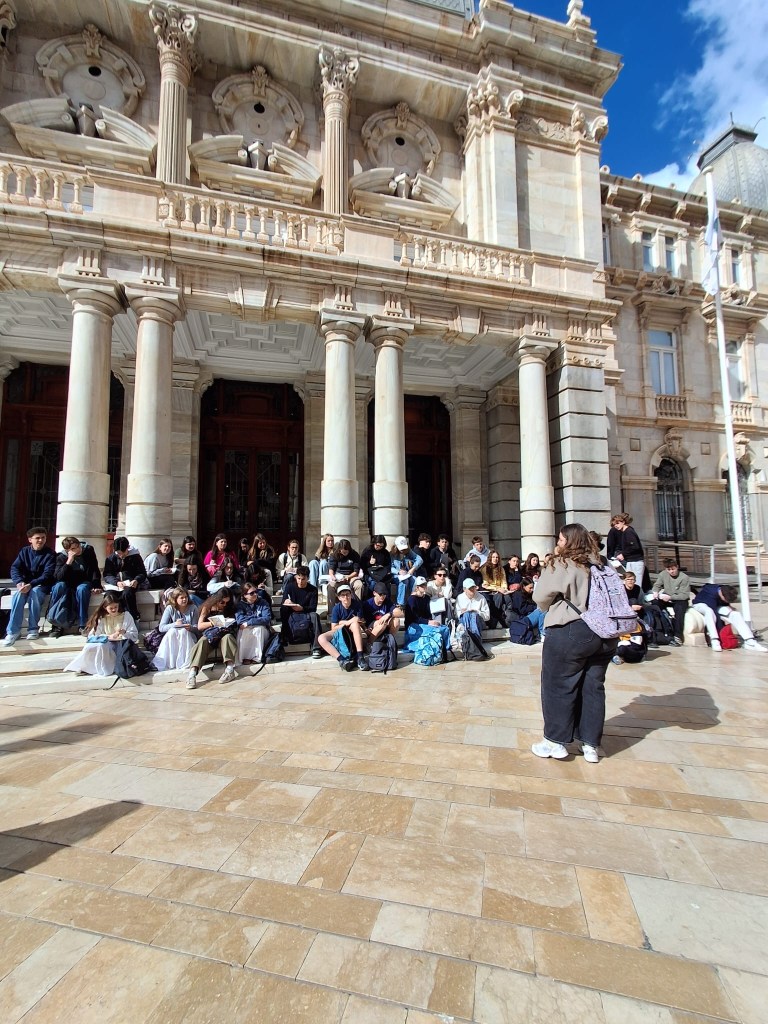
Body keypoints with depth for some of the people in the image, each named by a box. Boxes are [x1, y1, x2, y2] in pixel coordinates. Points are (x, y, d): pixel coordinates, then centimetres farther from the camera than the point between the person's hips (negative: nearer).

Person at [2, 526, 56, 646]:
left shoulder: (50, 554, -7)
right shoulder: (24, 551, 6)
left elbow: (48, 575, -15)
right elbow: (15, 568, -3)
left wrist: (31, 585, -29)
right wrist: (19, 582, -23)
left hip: (42, 585, -3)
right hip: (25, 584, 3)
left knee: (34, 592, -36)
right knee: (18, 594, -31)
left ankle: (33, 629, -25)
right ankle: (13, 631, -29)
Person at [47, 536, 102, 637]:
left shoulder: (88, 550, -8)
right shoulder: (61, 557, -9)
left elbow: (95, 570, -5)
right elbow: (58, 577, -20)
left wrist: (96, 586, -16)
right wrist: (69, 561, -30)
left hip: (84, 582, -1)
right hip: (69, 584, 1)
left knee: (82, 589, -34)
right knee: (59, 586, -31)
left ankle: (83, 625, -28)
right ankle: (57, 624, -24)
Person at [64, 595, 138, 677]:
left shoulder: (126, 615, 3)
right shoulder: (101, 618, 8)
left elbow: (134, 635, -1)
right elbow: (93, 636, -3)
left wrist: (124, 632, -21)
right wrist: (109, 637, -17)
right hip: (106, 644, 3)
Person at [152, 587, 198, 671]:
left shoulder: (193, 608, -7)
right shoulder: (170, 608, -8)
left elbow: (196, 627, -4)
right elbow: (161, 628, -13)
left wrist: (191, 627, -27)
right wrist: (174, 624, -29)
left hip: (189, 637, 0)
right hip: (172, 638, 0)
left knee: (183, 631, -32)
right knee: (172, 631, -31)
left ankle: (184, 664, -33)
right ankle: (170, 663, -29)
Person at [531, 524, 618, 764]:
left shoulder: (559, 564, -9)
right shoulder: (599, 564, 10)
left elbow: (541, 597, -6)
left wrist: (552, 609, 14)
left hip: (570, 632, -6)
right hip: (604, 632, 7)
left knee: (559, 686, 7)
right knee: (593, 687, 14)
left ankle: (555, 742, 17)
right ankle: (591, 745, 23)